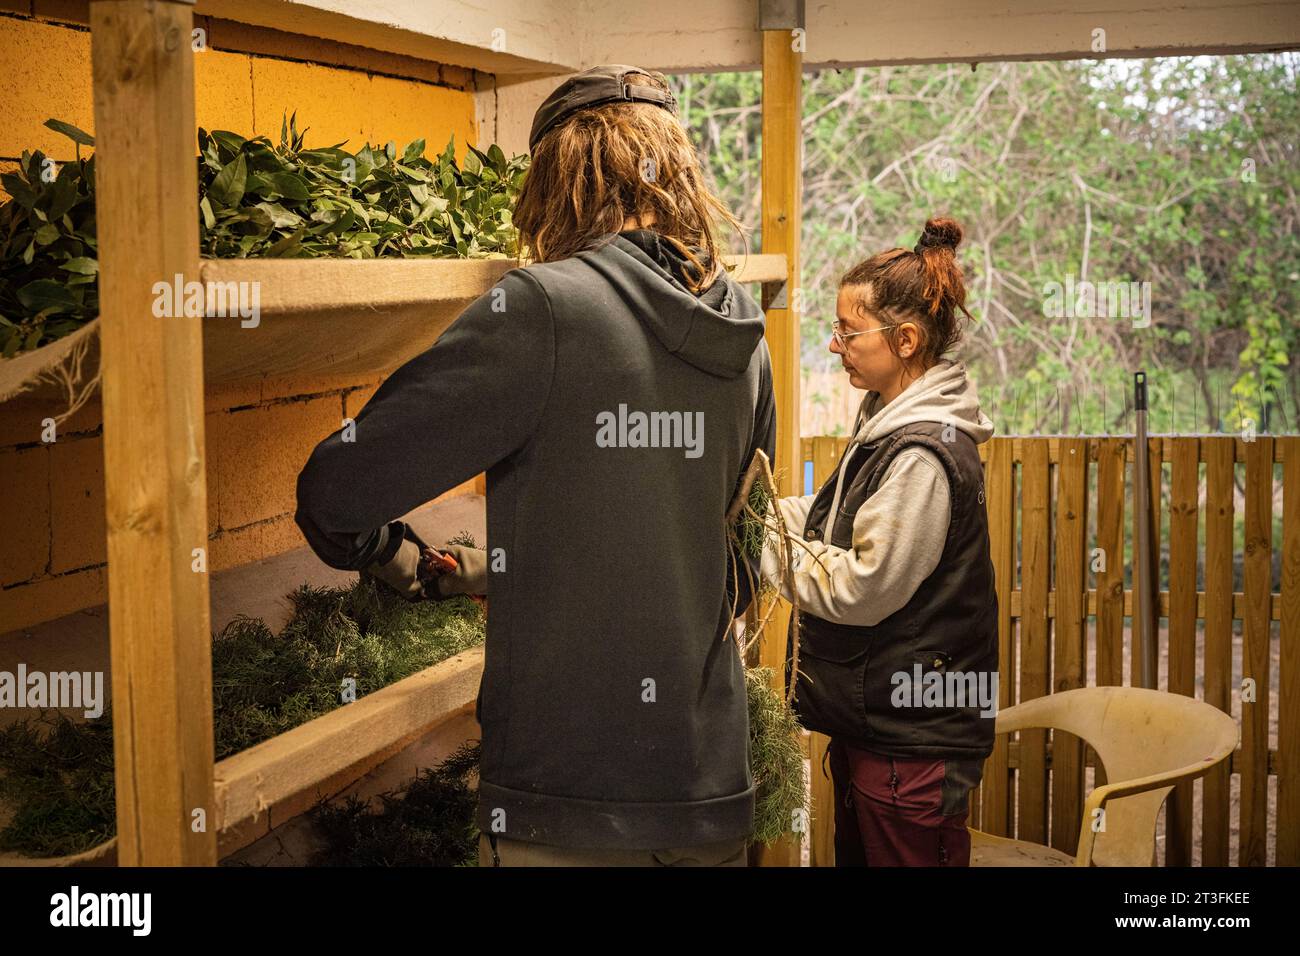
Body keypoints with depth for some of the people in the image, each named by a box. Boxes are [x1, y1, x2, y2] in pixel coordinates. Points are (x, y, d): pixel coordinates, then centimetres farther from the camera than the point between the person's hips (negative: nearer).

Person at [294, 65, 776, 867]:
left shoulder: (543, 310, -14)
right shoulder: (746, 335, 5)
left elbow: (338, 492, -15)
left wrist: (399, 558, 9)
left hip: (568, 805, -6)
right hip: (713, 795, 6)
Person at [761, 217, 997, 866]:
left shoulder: (925, 455, -21)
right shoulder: (889, 424, 10)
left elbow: (858, 589, -20)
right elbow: (841, 530, 17)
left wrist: (765, 535, -12)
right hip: (869, 724, 10)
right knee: (855, 856, 19)